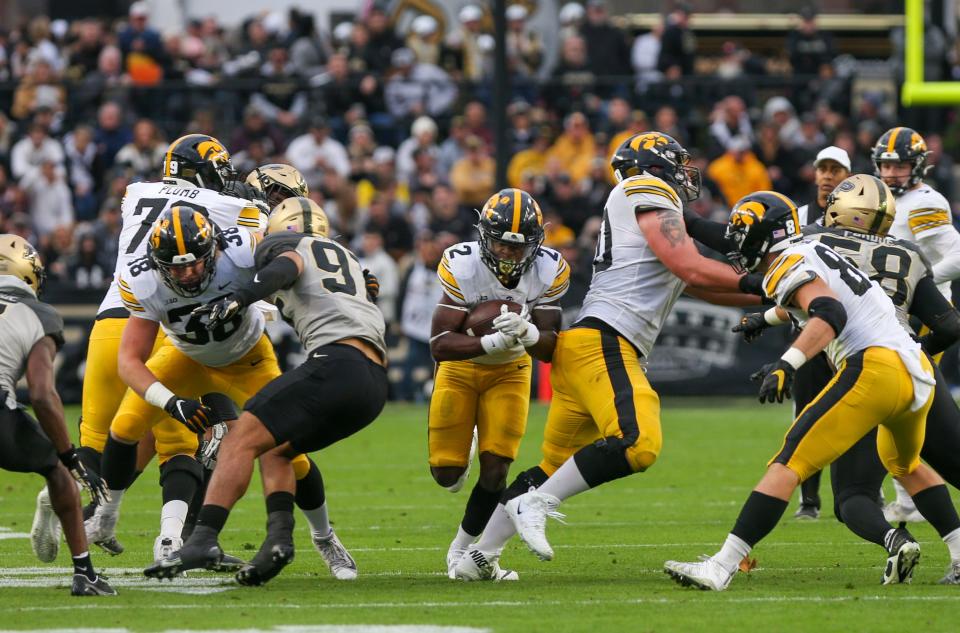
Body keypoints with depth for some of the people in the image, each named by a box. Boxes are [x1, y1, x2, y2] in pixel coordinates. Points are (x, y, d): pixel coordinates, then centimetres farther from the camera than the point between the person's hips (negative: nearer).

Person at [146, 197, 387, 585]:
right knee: (275, 449, 20)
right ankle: (279, 535, -2)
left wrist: (239, 298, -26)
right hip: (375, 384, 7)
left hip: (337, 363, -7)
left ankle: (203, 540, -22)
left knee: (243, 439, -9)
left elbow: (288, 266, -10)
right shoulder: (349, 260, 34)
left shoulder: (283, 245, 13)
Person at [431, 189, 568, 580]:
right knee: (447, 474, -3)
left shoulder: (549, 271, -23)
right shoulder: (461, 266, -30)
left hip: (509, 371, 1)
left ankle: (462, 552, 13)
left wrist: (526, 332, -43)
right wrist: (493, 342, -48)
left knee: (495, 470, -8)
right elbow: (439, 344, -32)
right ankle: (463, 448, 36)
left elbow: (549, 348, -20)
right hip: (460, 367, -1)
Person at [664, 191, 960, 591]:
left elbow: (830, 314, -21)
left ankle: (721, 567, -21)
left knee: (788, 466, -12)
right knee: (905, 465, 35)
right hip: (918, 371, 9)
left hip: (874, 367, -9)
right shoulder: (816, 252, 24)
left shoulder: (789, 265, -3)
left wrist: (787, 363, -33)